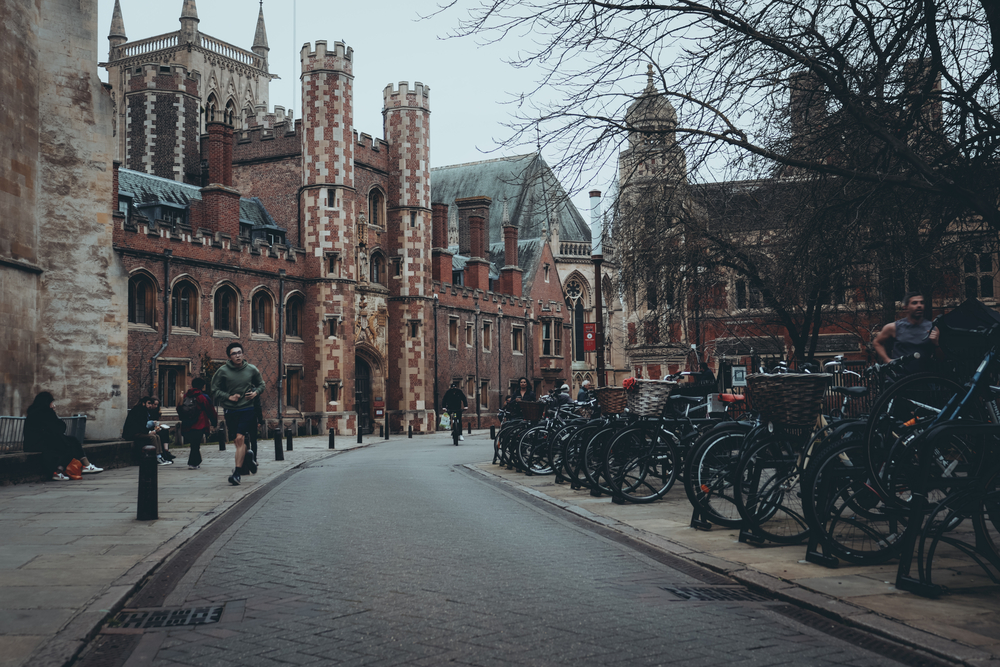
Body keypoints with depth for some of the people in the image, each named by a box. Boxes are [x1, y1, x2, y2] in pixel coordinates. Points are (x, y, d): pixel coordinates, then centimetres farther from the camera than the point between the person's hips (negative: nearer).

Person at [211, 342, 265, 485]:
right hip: (230, 410, 2)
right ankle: (249, 456, 42)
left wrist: (256, 393, -4)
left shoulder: (252, 369, 2)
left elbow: (261, 384, 16)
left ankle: (237, 473, -11)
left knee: (240, 439, -13)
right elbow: (215, 390, 2)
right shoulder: (222, 371, -2)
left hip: (247, 410, -2)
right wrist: (228, 397, -13)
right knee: (236, 441, 11)